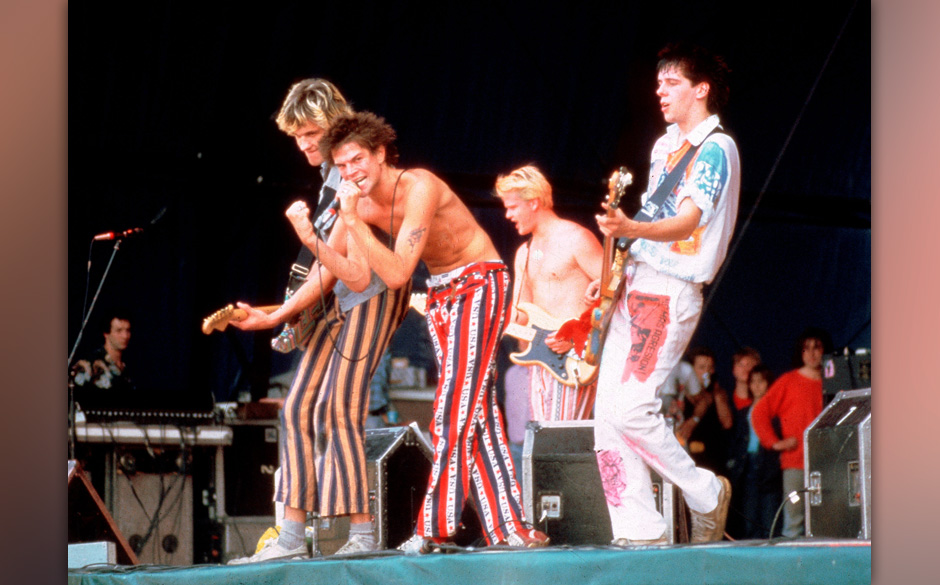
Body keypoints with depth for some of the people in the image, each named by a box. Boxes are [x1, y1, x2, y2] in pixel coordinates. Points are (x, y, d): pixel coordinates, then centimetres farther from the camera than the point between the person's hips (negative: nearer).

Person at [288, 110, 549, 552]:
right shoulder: (359, 202, -2)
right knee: (478, 415, 5)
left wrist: (353, 221, -32)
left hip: (479, 283, -8)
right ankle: (509, 527, 6)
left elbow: (397, 274, -30)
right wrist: (312, 241, -15)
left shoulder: (419, 188, -24)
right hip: (441, 293, 8)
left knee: (457, 407, -13)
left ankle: (436, 527, -12)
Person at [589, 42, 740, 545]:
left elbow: (685, 223, -22)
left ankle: (705, 494, 2)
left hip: (672, 291, -9)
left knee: (630, 408, -18)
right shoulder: (664, 146, 19)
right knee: (607, 411, 0)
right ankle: (640, 530, 3)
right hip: (635, 284, 9)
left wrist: (630, 229, -39)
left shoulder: (716, 149, -9)